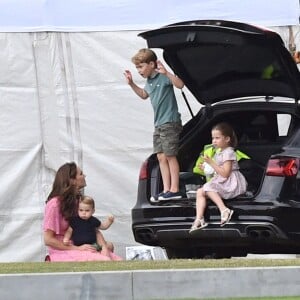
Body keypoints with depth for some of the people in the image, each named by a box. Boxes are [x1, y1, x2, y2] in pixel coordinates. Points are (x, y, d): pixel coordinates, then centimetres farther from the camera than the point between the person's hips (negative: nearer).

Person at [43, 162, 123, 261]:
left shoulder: (79, 200, 11)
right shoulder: (55, 204, -10)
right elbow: (48, 240, -12)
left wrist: (104, 247, -10)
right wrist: (77, 248, -17)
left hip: (80, 247, 7)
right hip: (62, 252, -7)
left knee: (119, 261, -15)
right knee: (104, 261, -27)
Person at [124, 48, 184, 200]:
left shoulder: (163, 77, -13)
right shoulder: (149, 81, 13)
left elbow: (180, 84, -29)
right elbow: (144, 95, 33)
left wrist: (166, 73, -40)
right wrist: (131, 84, 22)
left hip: (170, 123, -9)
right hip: (158, 124, 9)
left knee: (170, 156, -7)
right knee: (161, 157, 7)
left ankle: (174, 190, -4)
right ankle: (166, 190, 8)